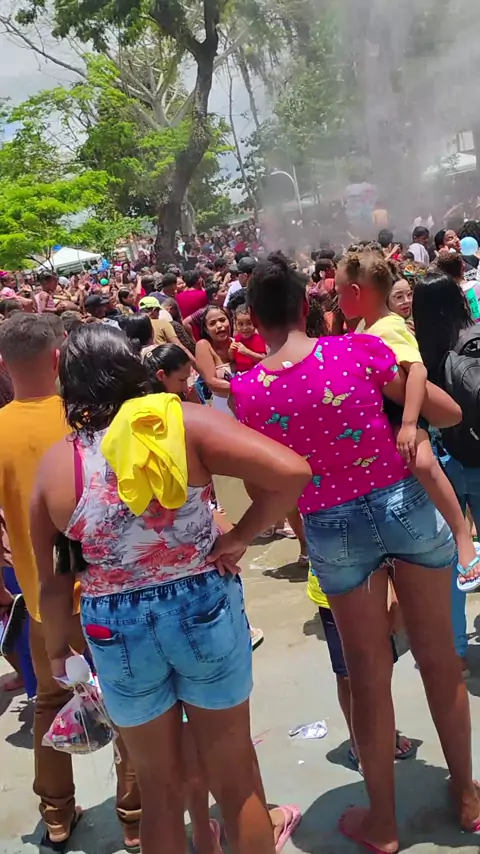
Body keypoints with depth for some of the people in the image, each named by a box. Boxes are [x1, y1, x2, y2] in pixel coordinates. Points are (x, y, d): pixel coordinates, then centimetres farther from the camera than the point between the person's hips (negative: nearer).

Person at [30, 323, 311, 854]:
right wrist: (240, 537, -9)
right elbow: (291, 472, -21)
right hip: (204, 607, -1)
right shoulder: (182, 422, -11)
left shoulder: (54, 466, -5)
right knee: (235, 776, 20)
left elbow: (54, 581, 3)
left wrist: (57, 651, 19)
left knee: (158, 788, 23)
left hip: (116, 628, 1)